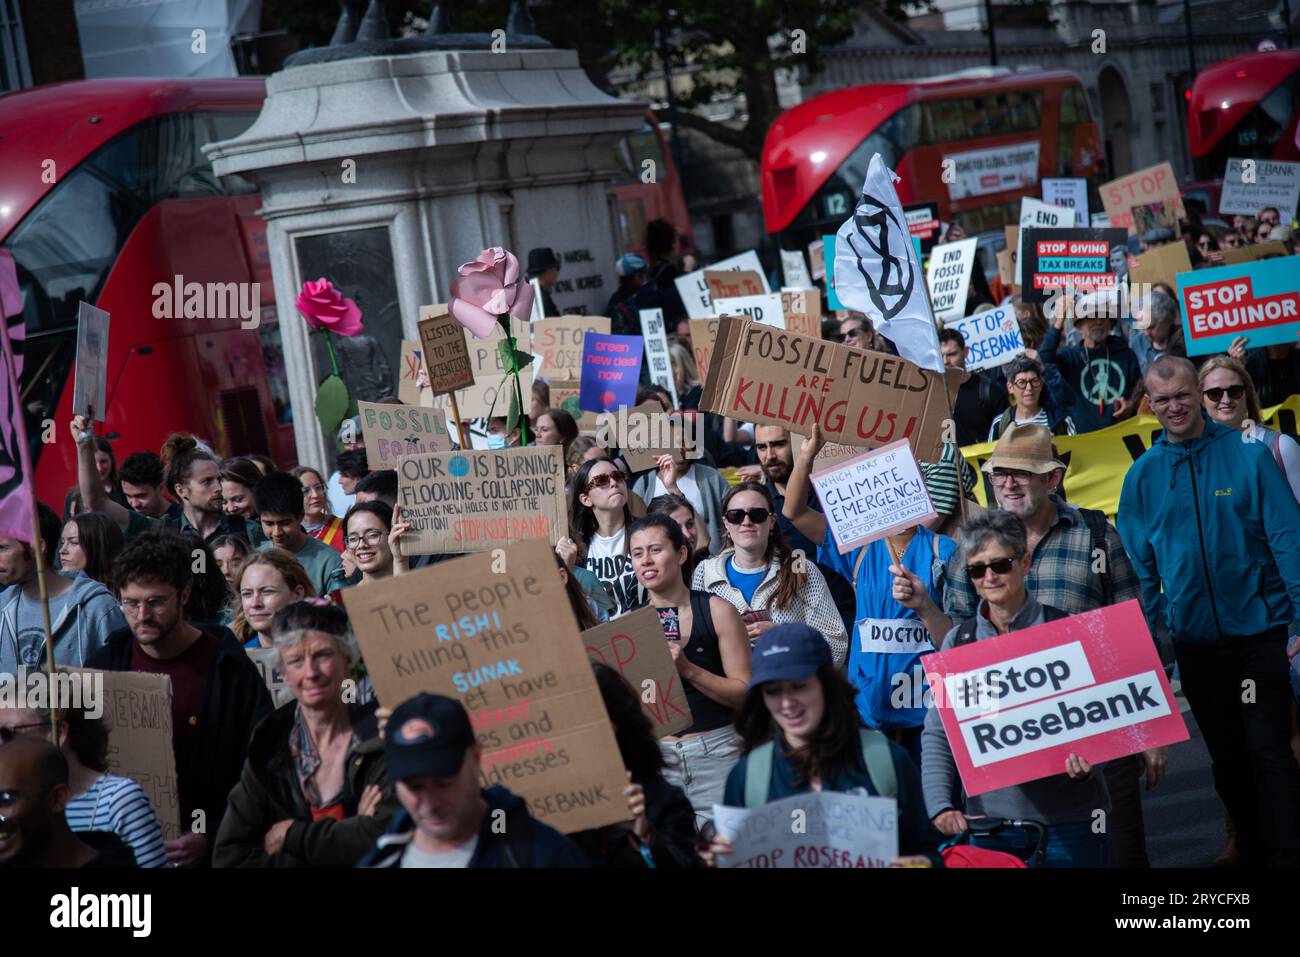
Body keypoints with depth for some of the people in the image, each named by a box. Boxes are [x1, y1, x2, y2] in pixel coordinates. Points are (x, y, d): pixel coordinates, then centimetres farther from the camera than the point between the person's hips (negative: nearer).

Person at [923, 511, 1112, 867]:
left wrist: (1085, 757, -22)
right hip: (988, 821, 2)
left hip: (1069, 821, -2)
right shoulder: (958, 641, 6)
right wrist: (940, 805, -11)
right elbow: (938, 735, 3)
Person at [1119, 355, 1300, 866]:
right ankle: (1253, 852, 25)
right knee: (1227, 756, 13)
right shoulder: (1142, 475, 4)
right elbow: (1140, 566, 7)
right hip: (1194, 641, 4)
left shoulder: (1249, 456, -4)